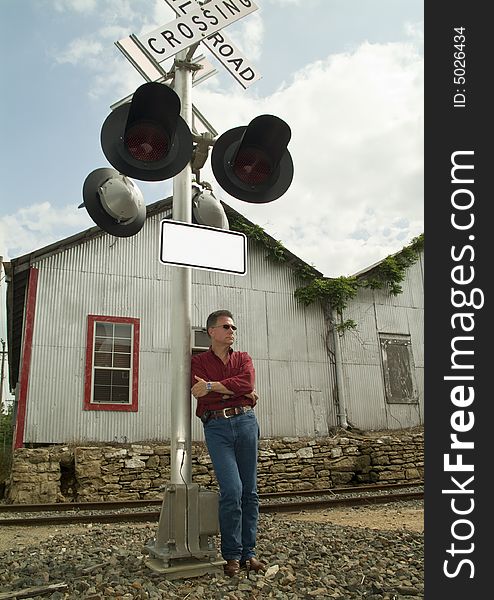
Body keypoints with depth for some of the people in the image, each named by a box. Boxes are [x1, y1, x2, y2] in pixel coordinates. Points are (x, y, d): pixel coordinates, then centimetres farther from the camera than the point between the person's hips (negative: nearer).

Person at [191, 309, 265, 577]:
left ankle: (248, 552, 14)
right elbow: (202, 395, -7)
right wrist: (241, 393, -5)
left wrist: (212, 387, -11)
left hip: (246, 422, 3)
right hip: (216, 427, -3)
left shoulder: (243, 359, 15)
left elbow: (248, 382, -7)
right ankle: (231, 555, 3)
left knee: (250, 491, 4)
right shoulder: (199, 361, 9)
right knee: (232, 490, -13)